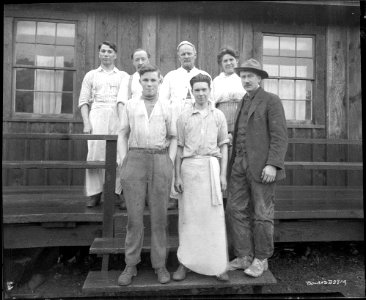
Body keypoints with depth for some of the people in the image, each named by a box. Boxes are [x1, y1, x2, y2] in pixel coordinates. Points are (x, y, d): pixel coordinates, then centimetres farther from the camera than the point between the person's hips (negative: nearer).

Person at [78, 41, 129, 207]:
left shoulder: (124, 76, 17)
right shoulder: (91, 75, 18)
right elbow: (83, 101, 11)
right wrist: (86, 123, -3)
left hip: (118, 117, 0)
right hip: (97, 116, 0)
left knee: (119, 155, -5)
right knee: (95, 154, -7)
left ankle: (117, 192, 4)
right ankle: (94, 193, 0)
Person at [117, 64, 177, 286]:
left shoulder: (167, 108, 10)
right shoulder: (130, 105, 11)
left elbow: (173, 138, 11)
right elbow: (123, 135, 10)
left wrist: (170, 163, -2)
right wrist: (123, 162, -2)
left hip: (161, 161, 0)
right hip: (135, 160, 0)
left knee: (159, 215, 3)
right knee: (134, 215, 2)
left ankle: (160, 265, 16)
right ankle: (131, 265, 15)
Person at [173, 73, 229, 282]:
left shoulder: (219, 116, 7)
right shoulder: (184, 117, 7)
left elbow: (223, 147, 7)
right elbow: (179, 148, 7)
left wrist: (223, 175, 1)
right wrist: (177, 176, 2)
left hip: (211, 167, 0)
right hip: (189, 167, 0)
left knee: (214, 216, 2)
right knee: (188, 215, 6)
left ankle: (218, 264, 15)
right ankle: (185, 263, 18)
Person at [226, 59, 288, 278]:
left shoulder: (272, 101, -2)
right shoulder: (243, 103, 20)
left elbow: (280, 136, -10)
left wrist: (273, 164, -19)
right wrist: (233, 163, 12)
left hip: (262, 166, -6)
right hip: (240, 165, 7)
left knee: (262, 214, 3)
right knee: (236, 210, 5)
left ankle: (261, 259, 20)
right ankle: (244, 257, 18)